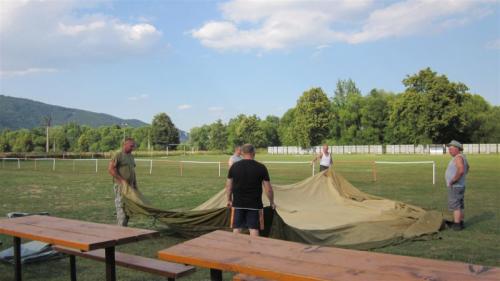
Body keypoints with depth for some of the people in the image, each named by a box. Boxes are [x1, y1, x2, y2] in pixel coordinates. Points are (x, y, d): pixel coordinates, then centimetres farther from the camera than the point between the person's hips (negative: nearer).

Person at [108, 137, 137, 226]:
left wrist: (135, 185, 16)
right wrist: (122, 180, -18)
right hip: (120, 186, -8)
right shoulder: (118, 155, -8)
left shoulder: (131, 156, 16)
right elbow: (110, 169, -15)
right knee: (121, 208, -8)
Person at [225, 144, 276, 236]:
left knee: (237, 228, 9)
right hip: (255, 204, -1)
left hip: (238, 203, 2)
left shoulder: (234, 166, 1)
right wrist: (272, 202, 13)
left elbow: (228, 185, 7)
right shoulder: (261, 167, -4)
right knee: (254, 229, 4)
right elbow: (268, 188, -1)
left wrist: (229, 200, 21)